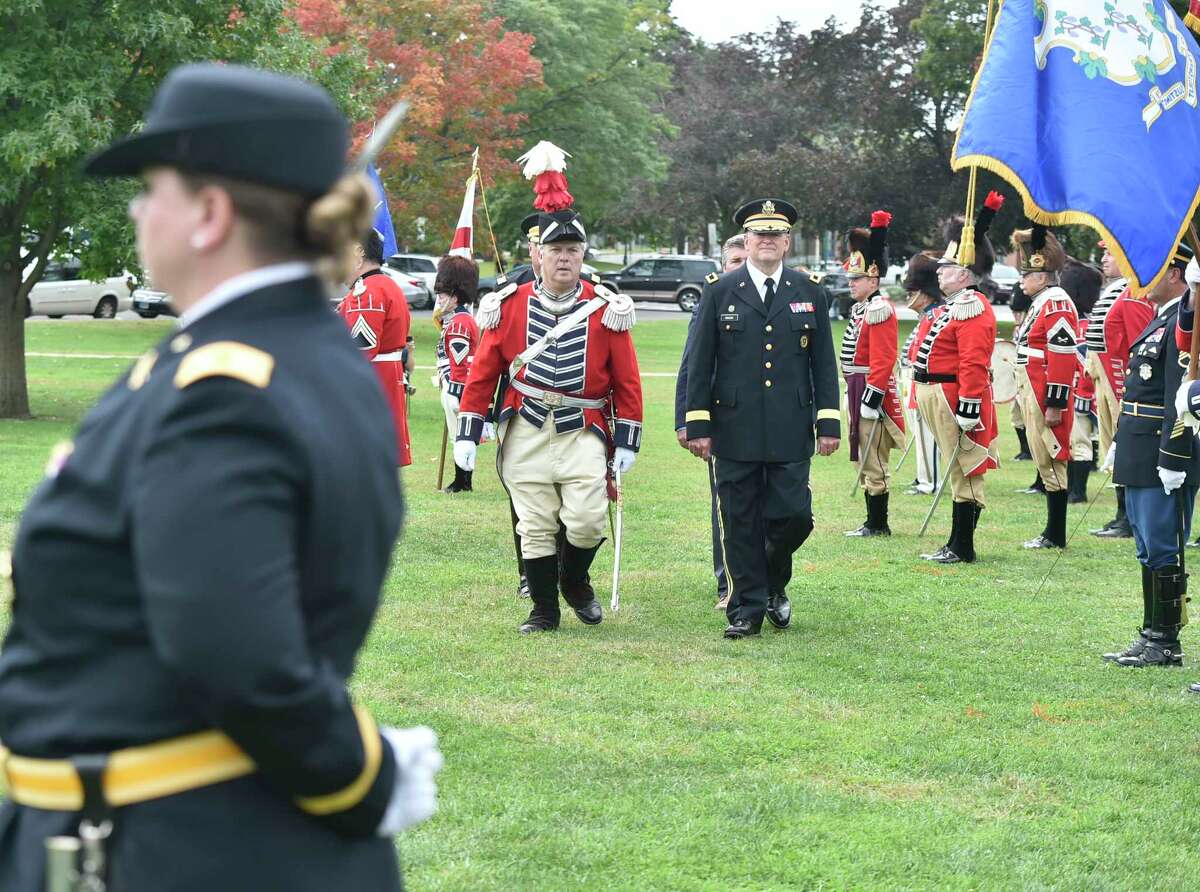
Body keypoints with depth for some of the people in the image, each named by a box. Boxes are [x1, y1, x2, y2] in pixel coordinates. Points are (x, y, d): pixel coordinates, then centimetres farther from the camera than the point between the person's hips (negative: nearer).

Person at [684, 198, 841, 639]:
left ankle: (774, 585, 24)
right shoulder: (719, 293, 4)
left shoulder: (810, 294, 9)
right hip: (735, 432, -1)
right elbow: (699, 364, 4)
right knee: (740, 525, 2)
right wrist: (698, 425, -1)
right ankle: (746, 609, 10)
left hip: (791, 433, 1)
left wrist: (829, 423, 4)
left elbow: (824, 365, 10)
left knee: (793, 515, -3)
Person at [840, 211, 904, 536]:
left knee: (873, 462, -6)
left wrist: (871, 399, -22)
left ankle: (878, 524, -2)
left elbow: (882, 361, -20)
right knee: (864, 460, 12)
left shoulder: (879, 311, -14)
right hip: (859, 391, 10)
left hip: (872, 394, -10)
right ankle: (874, 521, 17)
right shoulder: (860, 309, 17)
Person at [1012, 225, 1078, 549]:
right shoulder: (1043, 303, 18)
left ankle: (1056, 535, -3)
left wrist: (1055, 404, -23)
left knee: (1051, 462, -6)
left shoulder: (1056, 304, -15)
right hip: (1034, 395, 10)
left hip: (1046, 397, -10)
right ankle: (1052, 532, 15)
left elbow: (1063, 357, -21)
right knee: (1047, 462, 11)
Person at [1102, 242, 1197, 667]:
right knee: (1149, 549, 14)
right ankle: (1152, 637, 20)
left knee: (1162, 551, -5)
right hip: (1141, 458, 10)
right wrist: (1119, 442, 22)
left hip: (1165, 455, -10)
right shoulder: (1160, 321, 17)